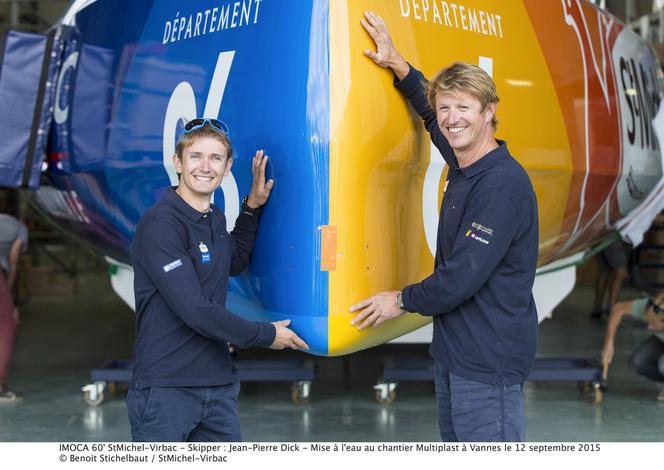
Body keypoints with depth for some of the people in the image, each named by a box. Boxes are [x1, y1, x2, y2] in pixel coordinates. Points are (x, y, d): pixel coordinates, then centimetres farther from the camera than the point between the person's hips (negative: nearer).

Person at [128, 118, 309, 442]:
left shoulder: (215, 219, 10)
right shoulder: (160, 224, -16)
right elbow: (195, 310, -21)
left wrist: (253, 206, 18)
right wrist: (266, 335, -10)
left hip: (218, 385, 8)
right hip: (165, 389, -8)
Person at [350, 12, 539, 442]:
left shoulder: (502, 183, -19)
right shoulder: (463, 167, 9)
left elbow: (463, 277, -23)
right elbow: (429, 111, 31)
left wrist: (402, 301, -7)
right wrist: (398, 64, 24)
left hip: (489, 359, -10)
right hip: (454, 350, 10)